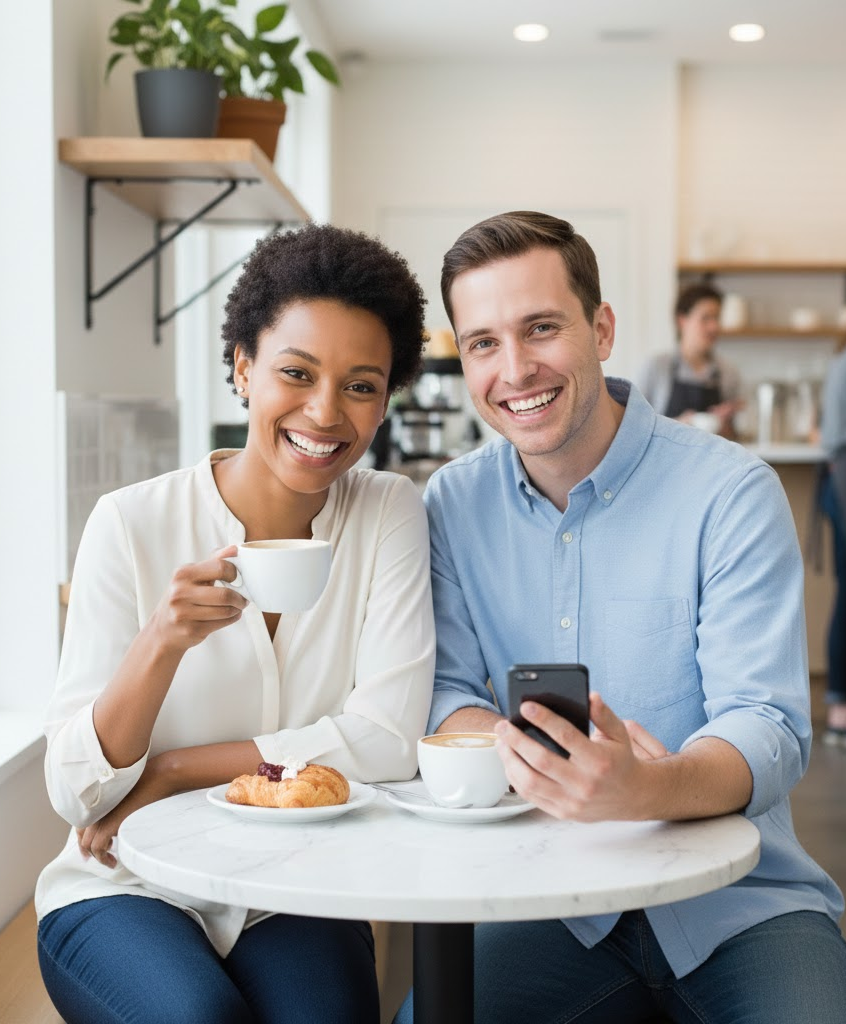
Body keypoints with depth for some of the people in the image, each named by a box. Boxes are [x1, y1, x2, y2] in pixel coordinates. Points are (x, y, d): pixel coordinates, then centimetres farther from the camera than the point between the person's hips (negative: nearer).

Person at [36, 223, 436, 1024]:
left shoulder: (390, 514, -4)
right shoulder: (132, 524, -9)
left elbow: (387, 741, -13)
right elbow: (76, 796, -12)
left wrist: (171, 772, -13)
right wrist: (160, 644, -30)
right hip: (129, 892, 0)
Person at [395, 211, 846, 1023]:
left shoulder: (731, 492, -10)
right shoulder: (453, 504, 3)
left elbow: (767, 726, -17)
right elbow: (441, 695, 1)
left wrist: (647, 788, -40)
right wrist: (519, 751, -23)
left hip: (738, 900, -3)